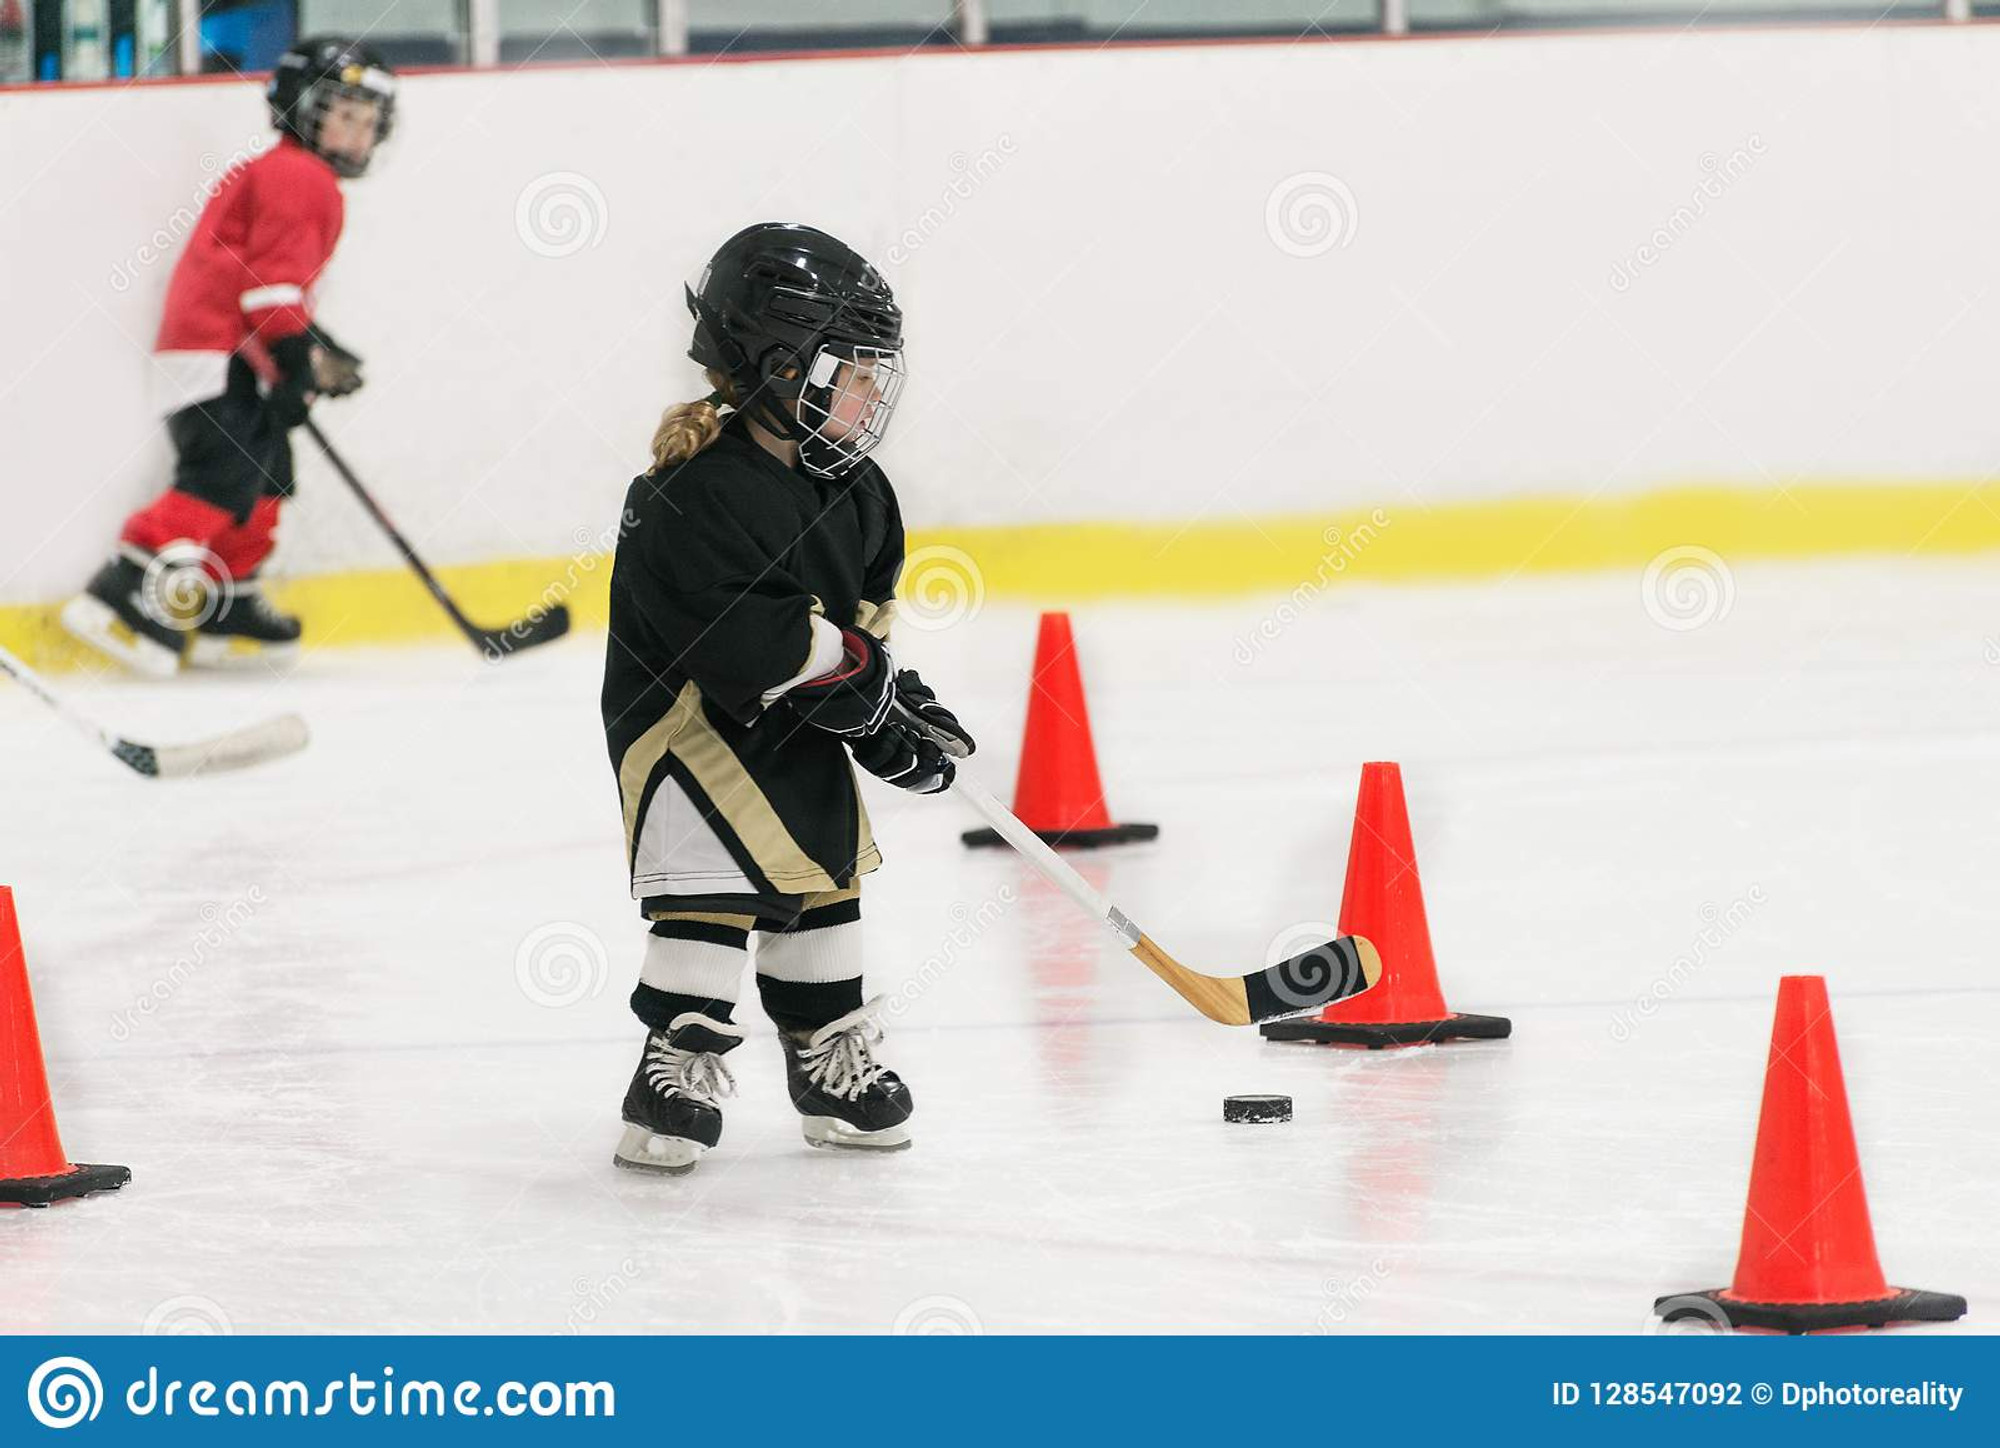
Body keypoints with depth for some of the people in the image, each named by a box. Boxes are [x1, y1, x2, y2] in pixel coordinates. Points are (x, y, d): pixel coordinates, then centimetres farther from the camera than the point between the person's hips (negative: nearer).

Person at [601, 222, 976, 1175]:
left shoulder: (846, 486, 2)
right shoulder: (705, 495, -27)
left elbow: (862, 600, 14)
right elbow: (753, 637, -32)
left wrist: (889, 712, 4)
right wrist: (860, 678, -27)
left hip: (795, 728, 8)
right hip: (688, 715, -8)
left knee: (821, 873, 12)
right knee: (713, 880, -16)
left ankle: (830, 1059, 24)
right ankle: (681, 1060, -8)